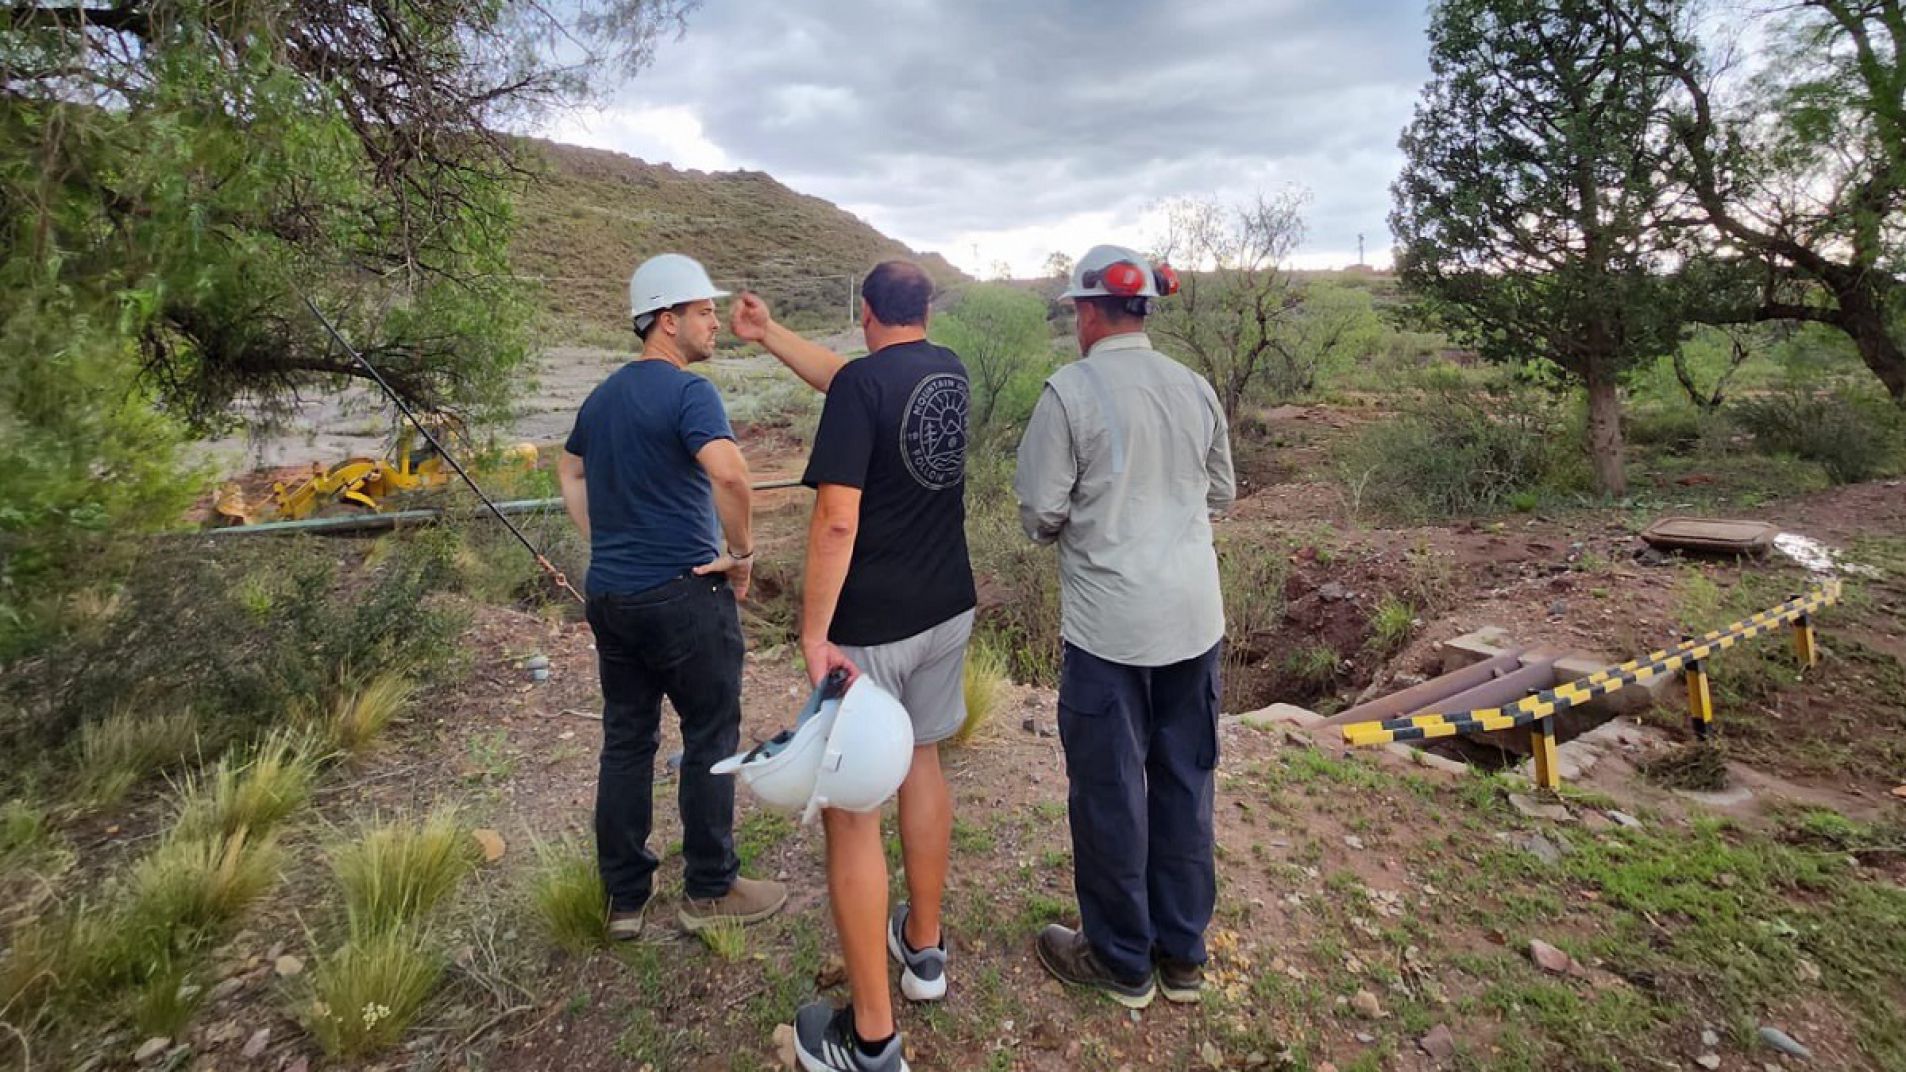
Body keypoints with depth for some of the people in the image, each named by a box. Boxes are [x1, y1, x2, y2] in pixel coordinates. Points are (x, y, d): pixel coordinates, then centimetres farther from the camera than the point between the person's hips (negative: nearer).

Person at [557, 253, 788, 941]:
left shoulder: (604, 394, 13)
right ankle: (709, 890, 20)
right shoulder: (687, 392, -14)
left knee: (626, 741, 14)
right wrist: (743, 551, -17)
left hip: (610, 594, 8)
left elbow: (570, 473, 27)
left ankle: (624, 898, 25)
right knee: (710, 739, 7)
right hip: (683, 594, -8)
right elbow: (729, 473, -31)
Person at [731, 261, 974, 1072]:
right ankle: (924, 946, 39)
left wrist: (814, 633, -18)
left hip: (870, 625, -7)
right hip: (946, 610, 8)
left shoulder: (863, 382, -16)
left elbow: (837, 520, -22)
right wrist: (768, 336, 25)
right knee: (922, 762, 23)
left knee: (851, 809, 3)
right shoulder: (949, 370, 7)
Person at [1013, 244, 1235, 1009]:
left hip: (1110, 623, -5)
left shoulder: (1071, 389, -11)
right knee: (1185, 781, 17)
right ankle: (1182, 953, 32)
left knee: (1109, 791, 10)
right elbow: (1221, 495, 15)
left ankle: (1121, 961, 28)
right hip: (1194, 618, 6)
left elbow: (1040, 515, -10)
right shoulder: (1195, 388, 5)